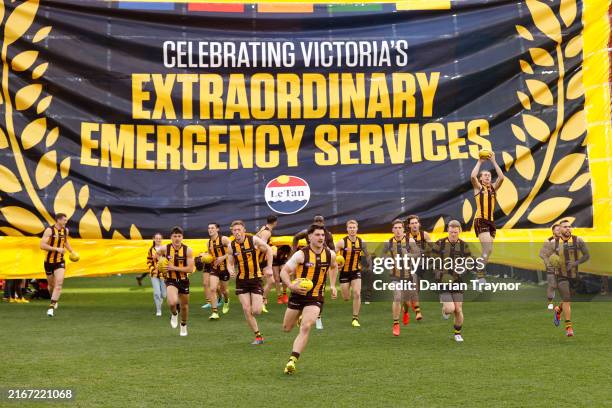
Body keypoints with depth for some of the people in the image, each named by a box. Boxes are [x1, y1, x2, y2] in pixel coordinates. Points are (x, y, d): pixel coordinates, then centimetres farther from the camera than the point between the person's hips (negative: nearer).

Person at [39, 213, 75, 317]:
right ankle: (54, 300, 41)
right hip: (49, 261, -3)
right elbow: (42, 245, -21)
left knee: (59, 283, -16)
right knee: (51, 284, 12)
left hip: (60, 261, 3)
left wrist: (72, 252, 16)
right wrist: (57, 249, -27)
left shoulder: (65, 230, 3)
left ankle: (51, 306, -17)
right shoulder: (49, 230, -15)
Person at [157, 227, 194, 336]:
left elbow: (190, 269, -18)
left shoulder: (188, 250, -14)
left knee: (184, 306, 16)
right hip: (171, 280, -1)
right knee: (172, 302, -28)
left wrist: (174, 268, -23)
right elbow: (158, 254, 16)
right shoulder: (165, 249, -10)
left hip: (183, 280, 1)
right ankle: (174, 314, 9)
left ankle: (183, 326, 44)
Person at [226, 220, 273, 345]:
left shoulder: (254, 240, -12)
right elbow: (230, 263, 5)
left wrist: (269, 267, -2)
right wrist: (231, 271, -17)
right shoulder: (231, 246, -5)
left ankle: (261, 301, 30)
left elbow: (268, 250, 3)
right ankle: (258, 336, 6)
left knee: (256, 311, -8)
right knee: (246, 310, -6)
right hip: (241, 280, 2)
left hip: (256, 278, -2)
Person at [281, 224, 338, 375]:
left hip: (315, 297, 0)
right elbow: (284, 271, -12)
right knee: (286, 328, 14)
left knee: (305, 328, -20)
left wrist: (332, 285, 15)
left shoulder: (330, 254, -1)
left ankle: (292, 361, -19)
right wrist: (291, 285, -30)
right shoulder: (301, 254, -13)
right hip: (298, 294, 0)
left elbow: (333, 267, 23)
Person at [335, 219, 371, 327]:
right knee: (346, 298, 5)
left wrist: (370, 265, 0)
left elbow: (367, 255, 10)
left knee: (357, 294, -14)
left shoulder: (361, 242, -4)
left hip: (356, 271, 1)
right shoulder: (342, 242, -13)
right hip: (344, 272, -1)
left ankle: (355, 319, -1)